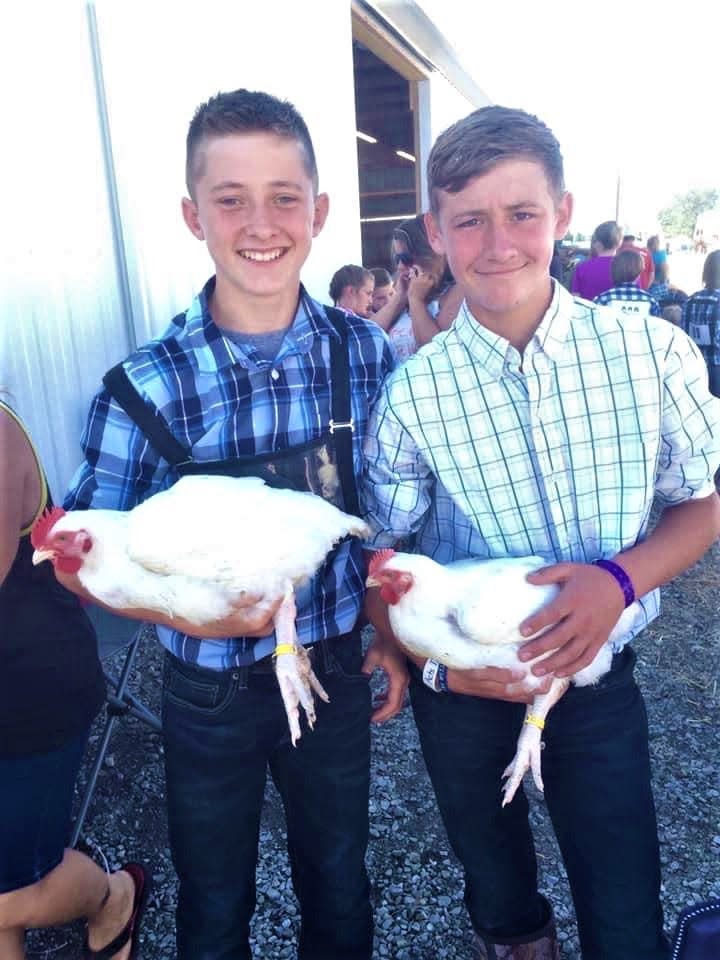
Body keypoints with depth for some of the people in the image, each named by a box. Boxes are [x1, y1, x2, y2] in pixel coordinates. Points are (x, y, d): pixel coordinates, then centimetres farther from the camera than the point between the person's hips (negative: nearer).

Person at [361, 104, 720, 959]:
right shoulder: (410, 394, -16)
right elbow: (379, 551, -6)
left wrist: (619, 577, -21)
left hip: (600, 679, 0)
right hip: (465, 692, 1)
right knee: (496, 884, 28)